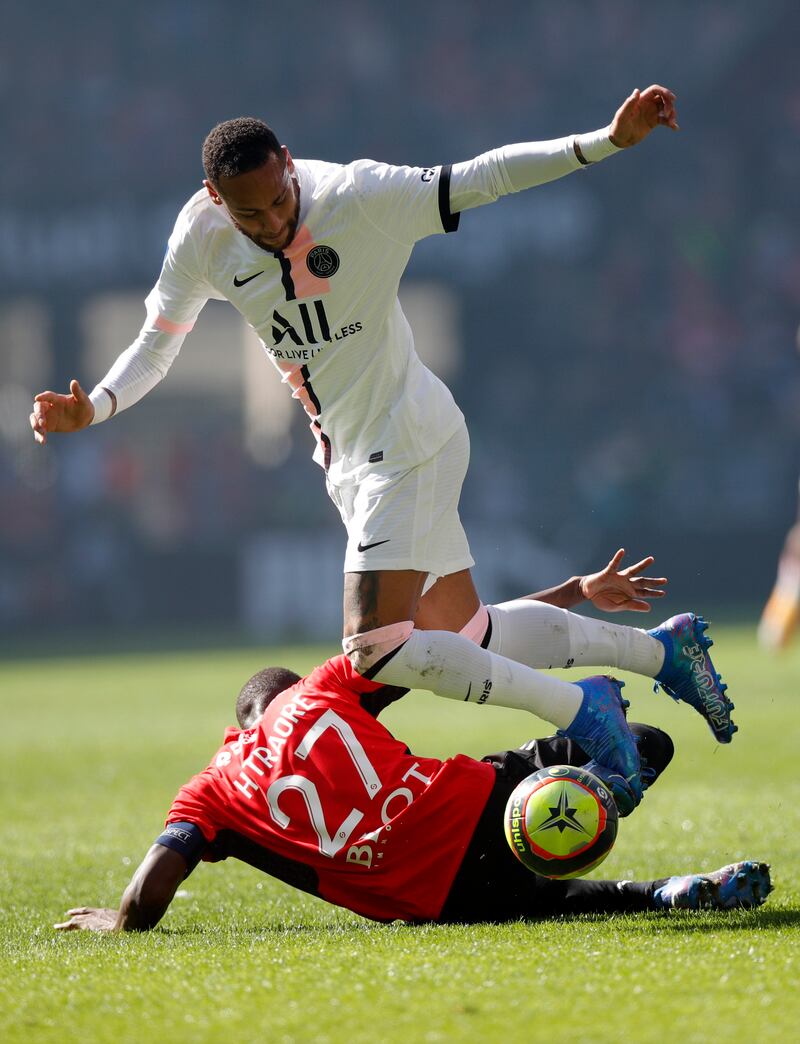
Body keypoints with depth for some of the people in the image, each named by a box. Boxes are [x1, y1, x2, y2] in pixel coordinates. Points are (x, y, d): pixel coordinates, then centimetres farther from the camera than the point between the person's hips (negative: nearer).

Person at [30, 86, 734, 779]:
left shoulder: (359, 198, -21)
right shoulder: (203, 238, -6)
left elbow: (482, 177, -18)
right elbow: (156, 344, 5)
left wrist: (609, 140, -26)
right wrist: (94, 407, -13)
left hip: (408, 445, -7)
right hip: (347, 457, 7)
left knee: (377, 652, -19)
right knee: (466, 639, 13)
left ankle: (578, 708, -5)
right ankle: (660, 649, 32)